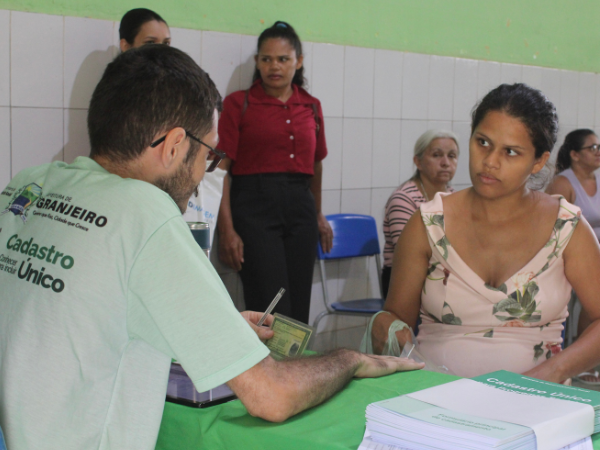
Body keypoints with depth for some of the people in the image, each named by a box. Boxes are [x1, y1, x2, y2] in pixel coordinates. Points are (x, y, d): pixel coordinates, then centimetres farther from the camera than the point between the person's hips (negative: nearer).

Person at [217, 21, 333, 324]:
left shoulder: (311, 107, 13)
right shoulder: (239, 103, 1)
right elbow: (221, 169, -5)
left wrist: (318, 215, 29)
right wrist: (226, 230, -13)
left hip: (300, 208, 5)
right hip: (255, 207, -4)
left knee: (298, 311, 6)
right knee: (272, 311, -10)